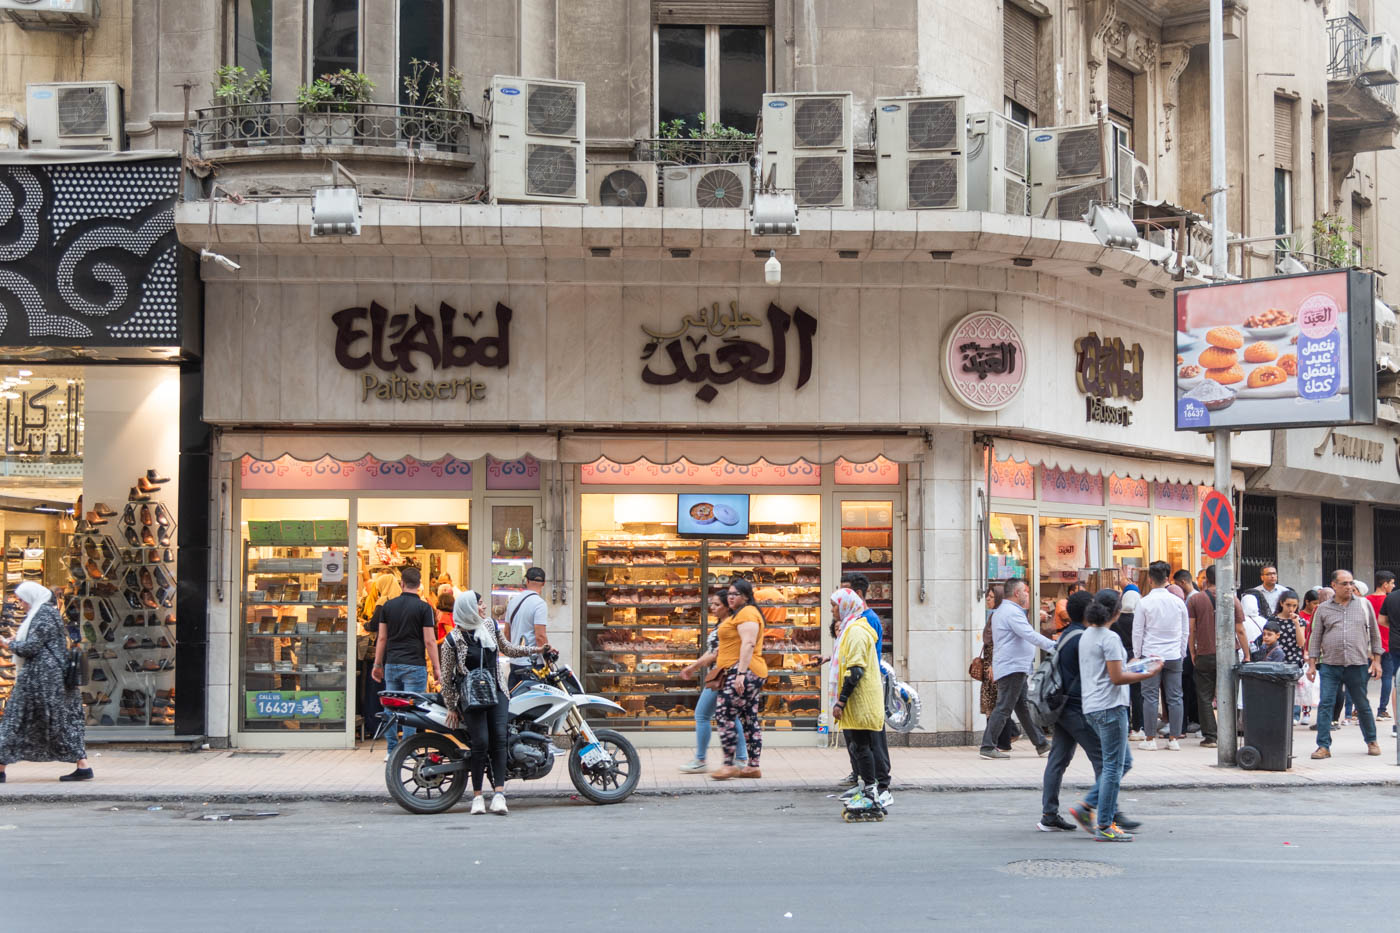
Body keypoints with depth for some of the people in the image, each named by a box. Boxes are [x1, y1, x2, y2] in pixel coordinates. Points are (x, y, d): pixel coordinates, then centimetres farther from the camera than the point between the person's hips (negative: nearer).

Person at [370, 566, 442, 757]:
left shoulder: (388, 606, 7)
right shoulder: (423, 608, -5)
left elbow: (382, 638, 10)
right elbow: (430, 641, -7)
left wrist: (378, 664, 17)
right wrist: (436, 668, -1)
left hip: (391, 664, 4)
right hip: (414, 665, -4)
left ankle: (391, 749, 11)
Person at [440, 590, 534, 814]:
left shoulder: (489, 625, 8)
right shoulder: (453, 640, -7)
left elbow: (505, 648, 25)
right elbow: (446, 676, -1)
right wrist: (451, 707, 0)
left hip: (496, 692, 4)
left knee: (499, 739, -11)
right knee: (481, 742, -12)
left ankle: (499, 794, -15)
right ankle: (477, 796, -1)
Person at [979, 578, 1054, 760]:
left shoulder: (1000, 611, 20)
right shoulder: (1012, 612, -15)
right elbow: (1030, 635, -21)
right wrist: (1054, 647, -20)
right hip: (1012, 668, -11)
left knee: (1024, 708, 12)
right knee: (1003, 709, -8)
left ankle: (1041, 745, 17)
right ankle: (988, 747, -7)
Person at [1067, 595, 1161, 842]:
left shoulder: (1086, 636, 15)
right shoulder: (1110, 638, -14)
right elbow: (1117, 678, -17)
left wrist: (1132, 668, 24)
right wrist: (1148, 674, -10)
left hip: (1092, 708, 10)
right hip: (1110, 707, -9)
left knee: (1124, 761, 16)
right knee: (1114, 765, -4)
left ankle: (1087, 807, 12)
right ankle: (1104, 826, -1)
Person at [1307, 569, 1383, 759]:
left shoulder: (1364, 605, 7)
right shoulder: (1323, 609, 6)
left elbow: (1375, 634, 11)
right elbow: (1315, 638, 8)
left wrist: (1376, 660, 7)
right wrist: (1312, 664, 2)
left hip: (1358, 665, 0)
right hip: (1330, 665, 0)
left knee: (1363, 705, 9)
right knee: (1325, 704, -6)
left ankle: (1371, 741, 27)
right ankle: (1323, 746, -3)